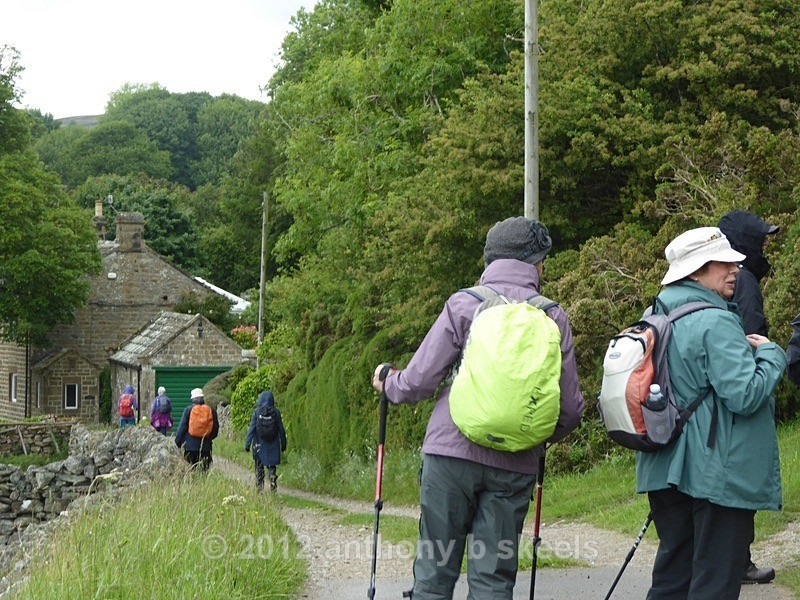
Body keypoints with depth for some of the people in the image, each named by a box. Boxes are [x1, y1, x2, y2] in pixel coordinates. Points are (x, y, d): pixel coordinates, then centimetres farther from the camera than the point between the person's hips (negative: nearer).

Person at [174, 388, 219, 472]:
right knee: (204, 469, 3)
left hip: (190, 445, -1)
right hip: (205, 445, 1)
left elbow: (182, 426, 0)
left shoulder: (188, 409, -3)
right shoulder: (211, 410, 2)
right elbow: (216, 428, 10)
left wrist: (178, 441, 9)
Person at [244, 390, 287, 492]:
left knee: (259, 466, 10)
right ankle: (273, 486, -4)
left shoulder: (257, 412, -7)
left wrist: (247, 444, -4)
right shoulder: (276, 412, -2)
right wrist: (283, 444, 10)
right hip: (273, 444, 1)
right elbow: (281, 429, 2)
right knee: (272, 466, 10)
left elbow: (251, 429, -7)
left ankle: (259, 487, 10)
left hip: (259, 445, -1)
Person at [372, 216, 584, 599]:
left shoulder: (463, 303, 1)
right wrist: (545, 435, 27)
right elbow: (570, 407, 5)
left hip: (452, 453, -1)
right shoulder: (553, 316, 6)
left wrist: (388, 383, 21)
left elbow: (419, 381, -1)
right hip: (515, 464, 2)